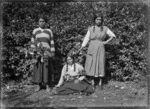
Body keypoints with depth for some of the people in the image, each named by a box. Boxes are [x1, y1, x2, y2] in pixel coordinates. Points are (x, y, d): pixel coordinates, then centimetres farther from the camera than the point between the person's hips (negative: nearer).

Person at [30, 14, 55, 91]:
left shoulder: (49, 31, 8)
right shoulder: (35, 31, 8)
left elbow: (52, 43, 8)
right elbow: (32, 42, 9)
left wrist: (52, 52, 3)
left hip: (47, 53, 0)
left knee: (46, 69, 0)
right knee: (38, 69, 1)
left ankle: (47, 85, 10)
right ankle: (39, 85, 11)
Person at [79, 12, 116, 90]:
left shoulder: (105, 28, 5)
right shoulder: (90, 29, 5)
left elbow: (113, 35, 13)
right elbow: (86, 39, 3)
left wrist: (106, 41, 1)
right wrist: (81, 48, -5)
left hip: (100, 49, 0)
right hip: (92, 49, 1)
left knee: (100, 65, -1)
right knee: (91, 65, 0)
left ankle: (100, 83, 8)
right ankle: (93, 83, 10)